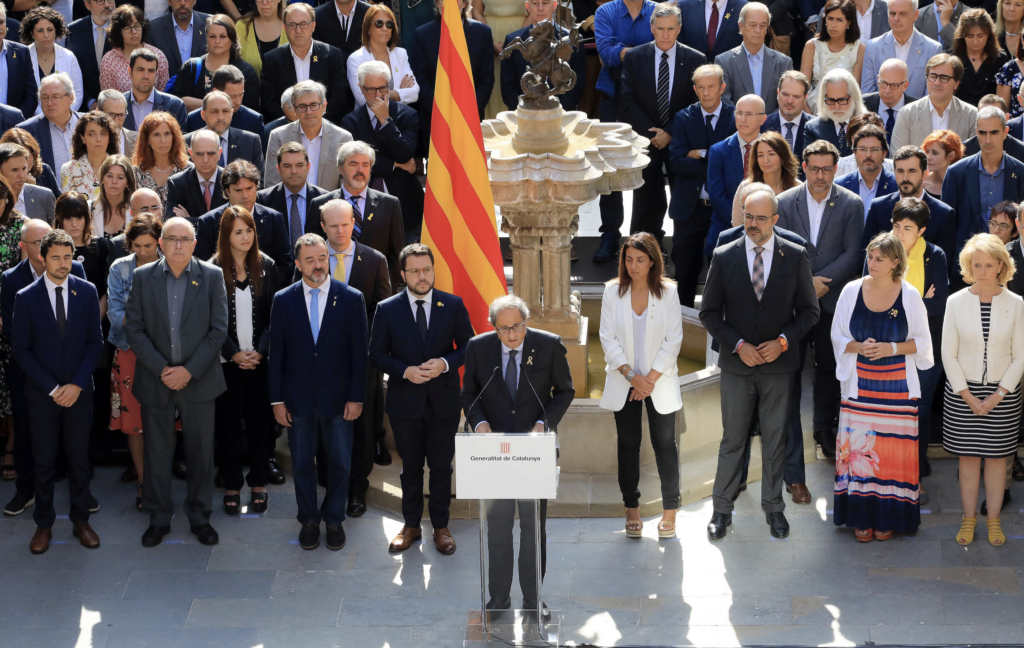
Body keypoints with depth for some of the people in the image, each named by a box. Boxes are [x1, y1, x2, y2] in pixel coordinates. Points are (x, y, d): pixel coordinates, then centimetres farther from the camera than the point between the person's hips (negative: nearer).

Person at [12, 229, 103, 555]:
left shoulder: (87, 292, -1)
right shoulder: (26, 298, -6)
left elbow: (95, 341, 0)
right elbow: (21, 349, -5)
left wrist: (77, 384, -10)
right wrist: (52, 388, -11)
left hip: (79, 392, 1)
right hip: (42, 394, -1)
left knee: (79, 459, 9)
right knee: (44, 462, 6)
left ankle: (81, 519, 21)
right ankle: (43, 524, 17)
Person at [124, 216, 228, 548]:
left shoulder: (212, 276, -1)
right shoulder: (143, 277, 1)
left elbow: (218, 329, -4)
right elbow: (134, 329, -1)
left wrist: (189, 370, -11)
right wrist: (162, 369, -11)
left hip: (198, 380, -1)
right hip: (155, 380, 1)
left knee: (200, 451, 6)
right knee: (156, 451, 8)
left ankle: (199, 516, 19)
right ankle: (158, 518, 20)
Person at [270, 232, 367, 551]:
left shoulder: (351, 299, -4)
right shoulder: (283, 300, -1)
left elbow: (359, 353, -2)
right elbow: (277, 354, 1)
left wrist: (356, 397, -6)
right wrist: (277, 399, -2)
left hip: (338, 399, -1)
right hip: (298, 399, 1)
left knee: (340, 462, 8)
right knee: (302, 463, 10)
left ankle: (334, 520, 25)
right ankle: (309, 520, 25)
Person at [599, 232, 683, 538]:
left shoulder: (668, 292, -5)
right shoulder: (613, 291, -2)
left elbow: (673, 340, -5)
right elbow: (608, 338, -3)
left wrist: (651, 379, -11)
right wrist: (631, 375, -12)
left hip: (660, 382, -1)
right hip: (623, 382, 1)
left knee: (665, 444, -1)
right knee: (628, 445, 5)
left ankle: (670, 511, 8)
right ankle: (632, 510, 15)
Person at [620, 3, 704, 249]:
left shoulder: (695, 60, -1)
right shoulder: (634, 58, 0)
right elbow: (628, 103, -3)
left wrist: (670, 133, -10)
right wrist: (652, 133, -11)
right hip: (646, 140, 0)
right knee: (647, 203, 1)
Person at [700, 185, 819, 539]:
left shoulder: (795, 256, -3)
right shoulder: (724, 257, -4)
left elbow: (808, 310, 2)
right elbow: (709, 313, 1)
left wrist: (782, 341, -12)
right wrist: (738, 345, -11)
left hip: (778, 364, 0)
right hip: (737, 364, 0)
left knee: (775, 441, 9)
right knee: (732, 440, 7)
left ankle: (773, 508, 23)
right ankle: (722, 509, 18)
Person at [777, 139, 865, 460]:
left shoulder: (851, 204, -3)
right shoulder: (785, 202, -1)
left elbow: (853, 253, -5)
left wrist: (822, 281, -15)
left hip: (832, 299, 0)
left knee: (829, 366, 10)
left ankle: (825, 427, 24)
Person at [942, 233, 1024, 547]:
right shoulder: (956, 302, -3)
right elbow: (948, 354, -1)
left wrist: (998, 395, -9)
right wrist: (968, 395, -8)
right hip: (963, 392, 0)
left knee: (997, 455, 6)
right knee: (968, 456, 5)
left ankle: (994, 519, 17)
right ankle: (969, 518, 16)